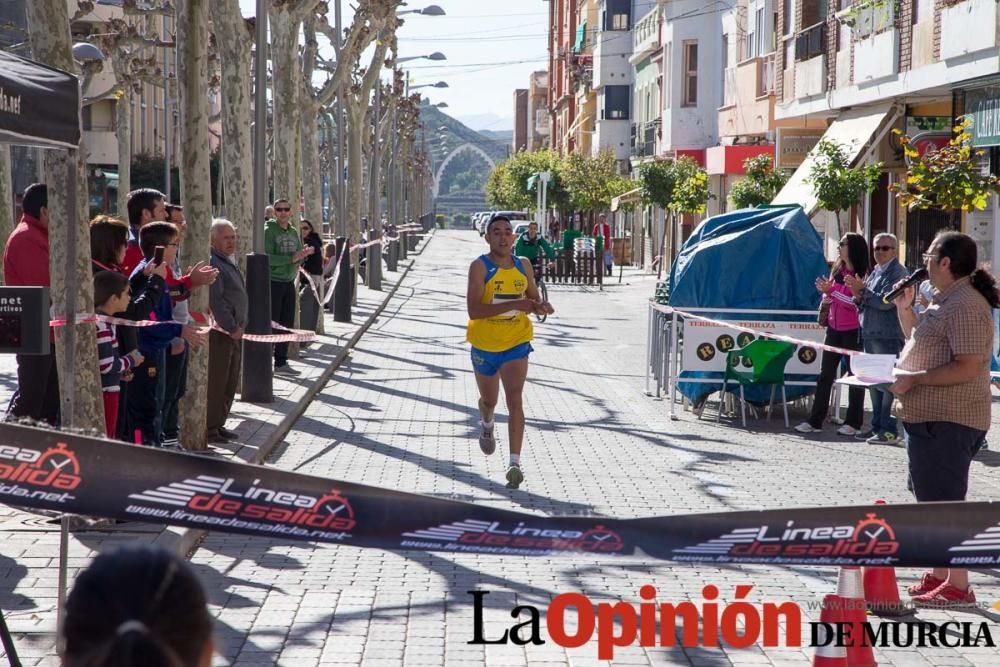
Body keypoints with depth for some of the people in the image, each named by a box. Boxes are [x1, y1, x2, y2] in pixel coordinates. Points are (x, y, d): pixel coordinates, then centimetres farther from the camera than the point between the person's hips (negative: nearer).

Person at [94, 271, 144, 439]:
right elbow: (105, 366, -24)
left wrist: (121, 371, 10)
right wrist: (130, 361, -8)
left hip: (107, 391, 10)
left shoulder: (102, 321, 11)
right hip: (104, 393, -10)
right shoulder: (101, 325, -20)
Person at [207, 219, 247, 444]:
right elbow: (215, 301, -21)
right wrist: (232, 328, -19)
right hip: (219, 332, -10)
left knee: (230, 383, 15)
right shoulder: (211, 262, -15)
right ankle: (209, 428, 4)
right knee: (216, 382, -4)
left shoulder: (230, 261, 17)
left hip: (234, 331, 10)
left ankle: (218, 424, 24)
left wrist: (239, 327, 16)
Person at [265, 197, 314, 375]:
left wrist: (303, 254, -6)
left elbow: (298, 259, 18)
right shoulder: (269, 231, -9)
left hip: (289, 282, 7)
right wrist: (291, 258, -24)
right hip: (273, 282, -7)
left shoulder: (294, 232, 13)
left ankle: (281, 362, 17)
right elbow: (267, 258, -19)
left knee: (287, 324, 9)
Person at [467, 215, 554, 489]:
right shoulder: (480, 266, -14)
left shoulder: (524, 265, 1)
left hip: (516, 343, 1)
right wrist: (514, 304, -31)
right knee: (489, 400, 19)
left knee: (514, 400, -14)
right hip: (485, 345, -1)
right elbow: (474, 310, -24)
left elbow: (533, 299, 16)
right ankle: (487, 425, 56)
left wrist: (540, 306, -10)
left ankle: (515, 463, -18)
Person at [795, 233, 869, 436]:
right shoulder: (837, 269, 11)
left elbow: (857, 302, -19)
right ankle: (815, 421, 8)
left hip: (853, 330, -7)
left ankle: (853, 423, 9)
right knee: (825, 375, 6)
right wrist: (825, 291, -3)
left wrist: (832, 290, -18)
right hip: (834, 328, 7)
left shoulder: (862, 274, -10)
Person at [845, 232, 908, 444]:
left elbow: (885, 301, -19)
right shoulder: (874, 272, 18)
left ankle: (889, 430, -5)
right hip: (870, 335, 9)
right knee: (874, 383, 13)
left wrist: (862, 290, -12)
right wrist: (859, 297, 2)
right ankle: (877, 426, 20)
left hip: (888, 337, -9)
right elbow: (865, 304, 23)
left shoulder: (897, 272, -8)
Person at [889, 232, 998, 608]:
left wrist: (914, 379, -23)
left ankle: (958, 588, -3)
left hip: (948, 421, -11)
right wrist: (904, 309, 15)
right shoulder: (944, 301, 16)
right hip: (928, 418, 11)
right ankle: (938, 576, 27)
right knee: (931, 500, 17)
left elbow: (967, 367, -26)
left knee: (945, 503, -8)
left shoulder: (966, 306, -18)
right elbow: (920, 343, 28)